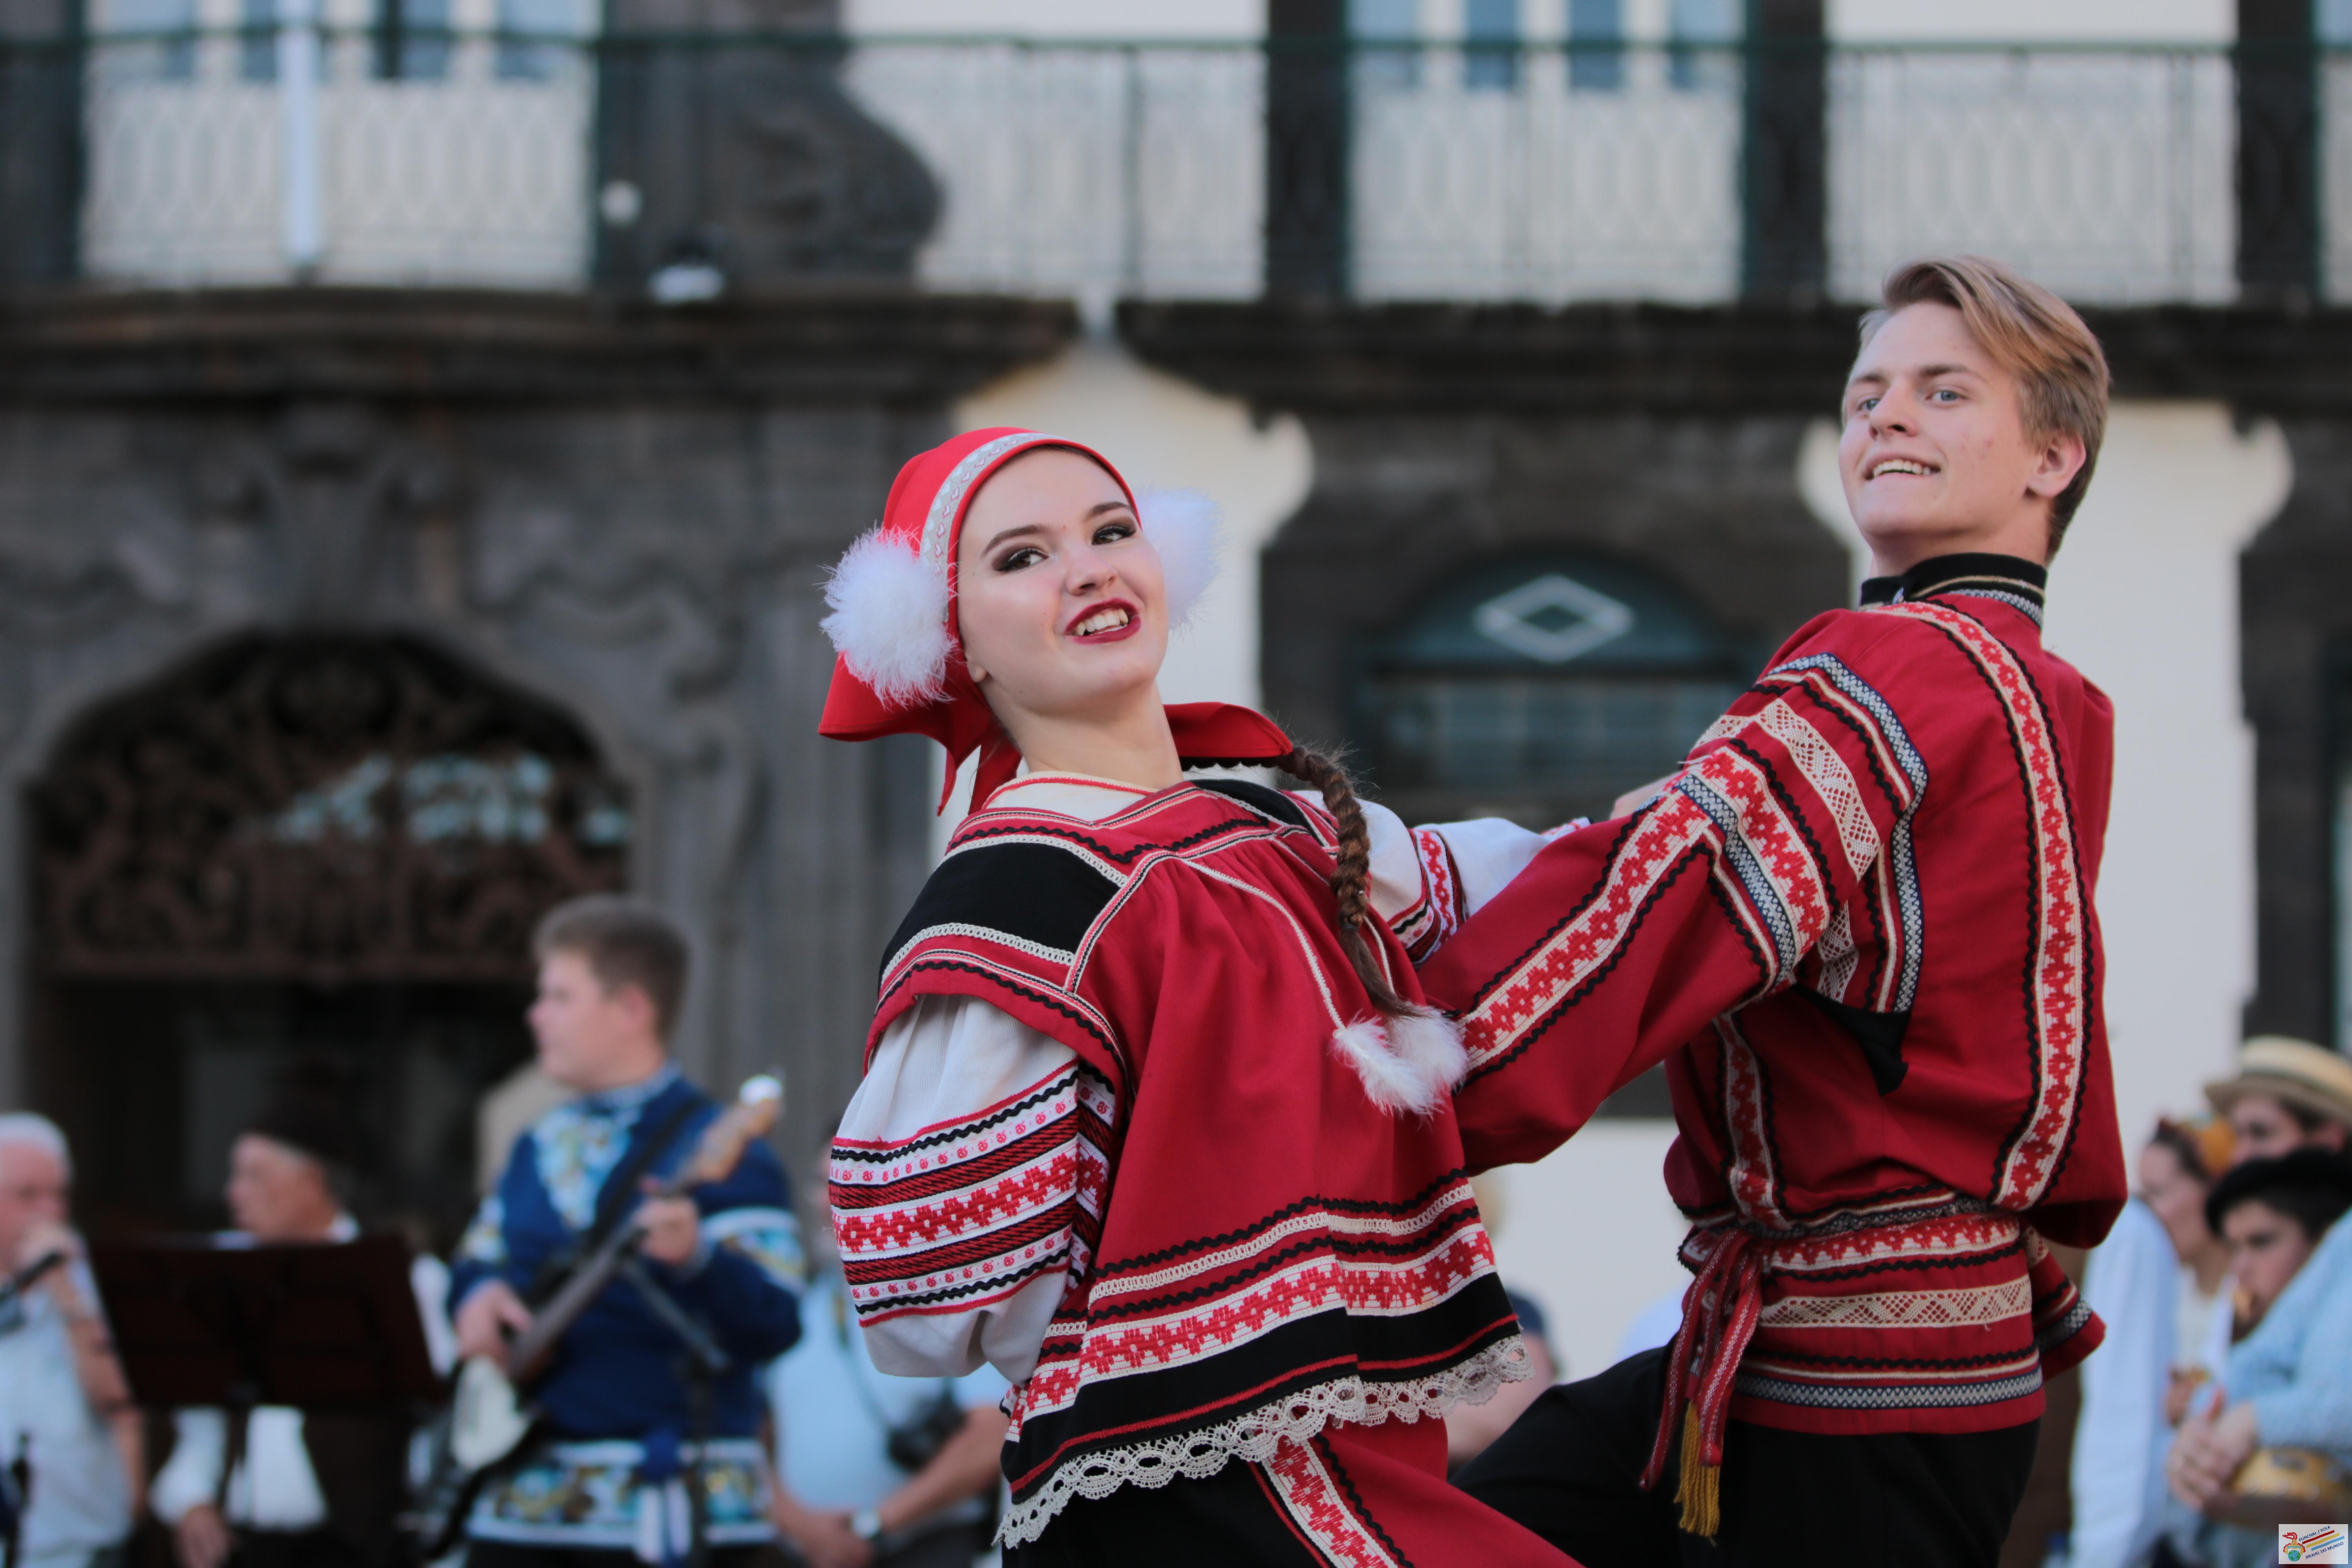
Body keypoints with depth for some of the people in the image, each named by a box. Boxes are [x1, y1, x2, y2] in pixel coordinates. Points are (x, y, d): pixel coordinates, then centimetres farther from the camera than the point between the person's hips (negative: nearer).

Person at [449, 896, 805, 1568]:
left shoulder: (717, 1152, -9)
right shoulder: (538, 1150, 15)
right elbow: (478, 1258, 26)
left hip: (662, 1512, -7)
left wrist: (694, 1259, -37)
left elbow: (774, 1328, -17)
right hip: (519, 1502, 7)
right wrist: (478, 1292, 2)